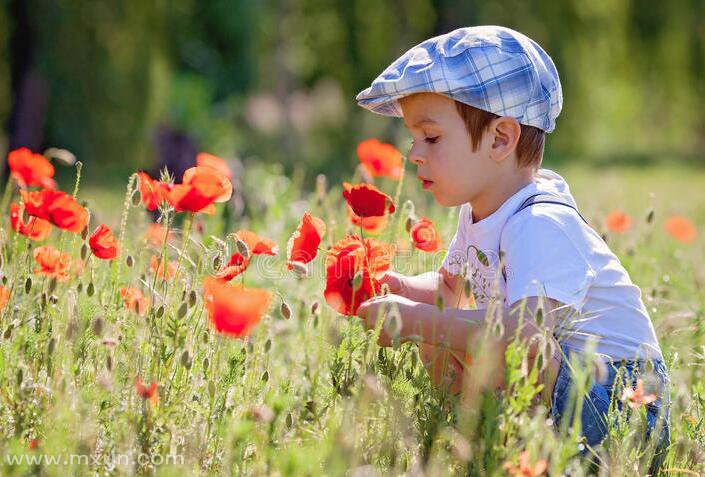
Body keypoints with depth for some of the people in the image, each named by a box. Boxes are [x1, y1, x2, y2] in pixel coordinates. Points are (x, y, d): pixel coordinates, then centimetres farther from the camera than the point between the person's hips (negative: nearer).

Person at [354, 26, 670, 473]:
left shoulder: (542, 226, -23)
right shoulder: (480, 213, 8)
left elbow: (525, 331, -38)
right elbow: (449, 286, 27)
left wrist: (414, 318, -32)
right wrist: (404, 288, 4)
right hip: (557, 378, 9)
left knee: (495, 351, -33)